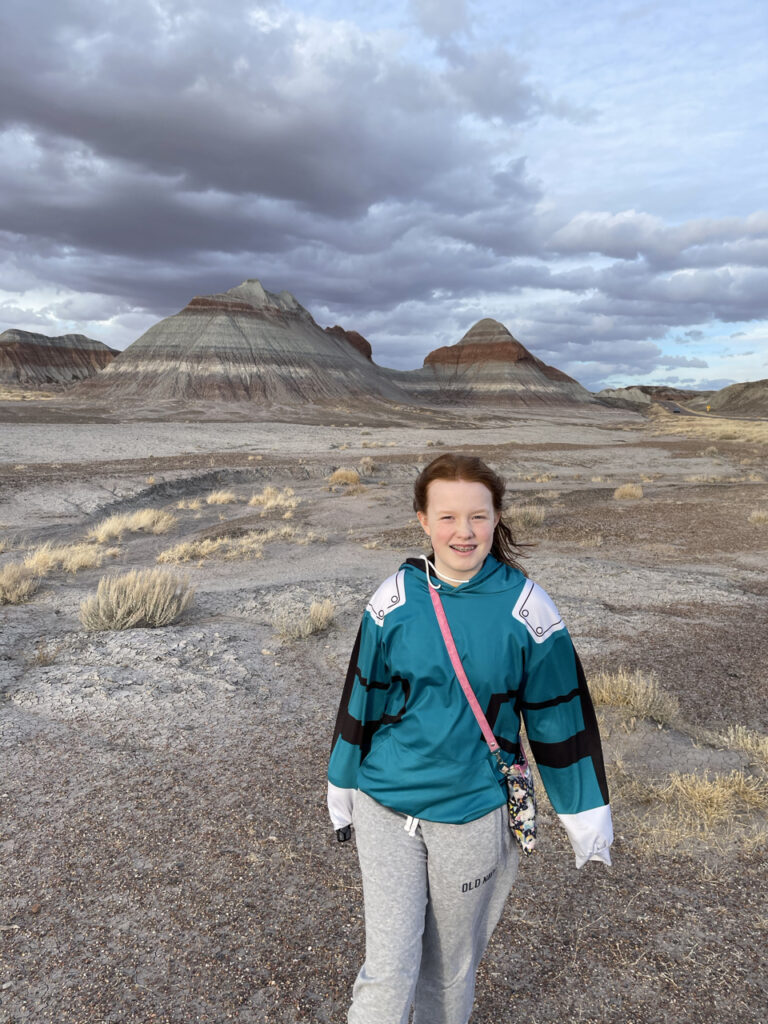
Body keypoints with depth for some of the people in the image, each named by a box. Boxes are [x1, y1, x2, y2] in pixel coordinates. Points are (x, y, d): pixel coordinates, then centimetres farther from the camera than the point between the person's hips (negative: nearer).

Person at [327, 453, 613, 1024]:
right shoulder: (394, 600, -9)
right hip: (386, 806, 0)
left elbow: (558, 716, -3)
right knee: (388, 968, 5)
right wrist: (342, 792, 12)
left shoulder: (527, 608, -12)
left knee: (451, 964, 19)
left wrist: (588, 820, 3)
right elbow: (362, 699, 3)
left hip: (473, 812, 0)